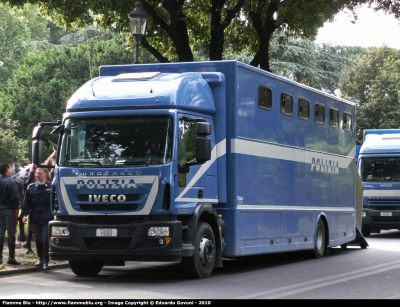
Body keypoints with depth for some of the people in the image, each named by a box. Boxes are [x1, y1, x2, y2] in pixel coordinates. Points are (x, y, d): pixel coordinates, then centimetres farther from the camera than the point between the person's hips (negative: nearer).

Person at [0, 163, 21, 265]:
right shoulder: (11, 182, -15)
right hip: (9, 209, -6)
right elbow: (15, 197, -18)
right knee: (11, 234, -1)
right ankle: (11, 258, 0)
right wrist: (16, 205, -1)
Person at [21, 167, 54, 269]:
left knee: (45, 239, -8)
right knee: (38, 240, 9)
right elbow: (26, 202, 8)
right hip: (35, 218, 3)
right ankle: (40, 259, 22)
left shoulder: (51, 186, 0)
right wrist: (24, 214, -2)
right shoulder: (31, 187, 8)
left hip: (47, 218, -3)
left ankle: (45, 261, -1)